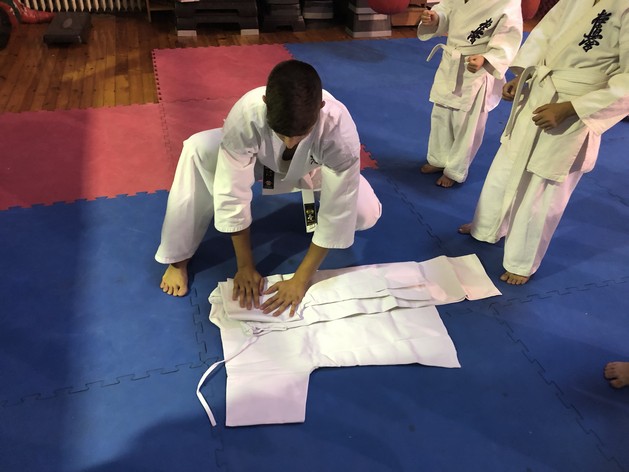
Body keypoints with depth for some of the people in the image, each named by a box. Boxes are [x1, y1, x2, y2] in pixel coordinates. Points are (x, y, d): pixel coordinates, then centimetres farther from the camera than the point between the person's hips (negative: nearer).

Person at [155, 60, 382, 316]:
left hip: (313, 169, 1)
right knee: (197, 151, -28)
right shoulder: (246, 113, -41)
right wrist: (245, 266, -24)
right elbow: (232, 192, -31)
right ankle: (179, 259, -11)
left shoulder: (340, 129, -41)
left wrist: (300, 280, -30)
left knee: (367, 214, -21)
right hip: (261, 160, 0)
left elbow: (337, 212, -33)